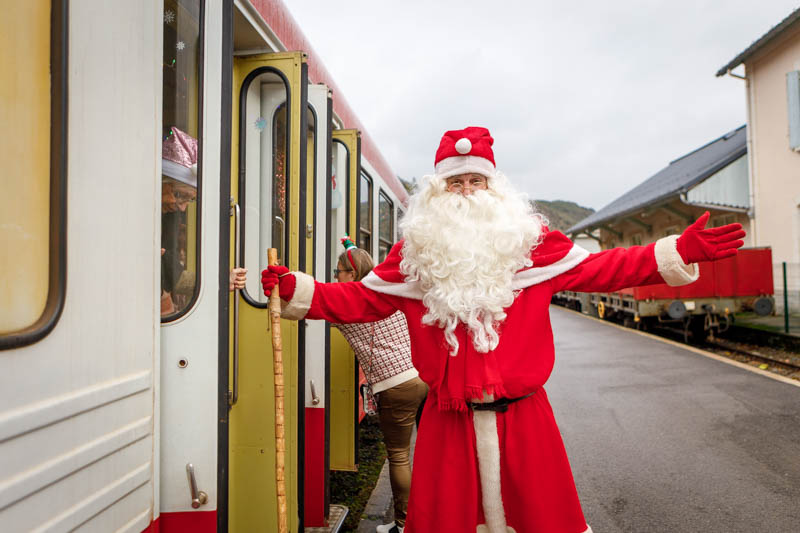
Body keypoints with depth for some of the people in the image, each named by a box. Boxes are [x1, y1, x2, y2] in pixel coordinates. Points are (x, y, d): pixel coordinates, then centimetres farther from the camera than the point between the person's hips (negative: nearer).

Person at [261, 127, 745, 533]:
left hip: (522, 414, 0)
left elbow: (596, 270, 5)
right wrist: (296, 289, -4)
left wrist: (678, 253, -2)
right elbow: (362, 300, 6)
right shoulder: (416, 251, 4)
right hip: (449, 420, 0)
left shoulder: (529, 240, 4)